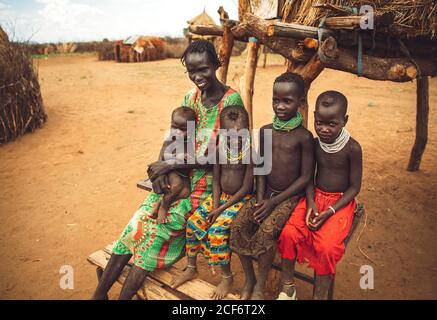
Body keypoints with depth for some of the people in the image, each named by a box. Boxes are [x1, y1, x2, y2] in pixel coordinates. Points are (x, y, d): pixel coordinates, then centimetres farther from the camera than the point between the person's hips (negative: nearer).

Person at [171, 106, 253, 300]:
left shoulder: (250, 153, -19)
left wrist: (222, 209, -17)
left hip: (241, 199, -6)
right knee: (193, 222, -8)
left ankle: (227, 277, 2)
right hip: (221, 195, 6)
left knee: (217, 231, -22)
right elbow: (216, 180, 2)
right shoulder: (220, 150, -4)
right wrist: (215, 205, -10)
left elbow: (246, 188, -18)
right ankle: (191, 268, 14)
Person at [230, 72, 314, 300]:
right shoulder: (265, 131, 3)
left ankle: (260, 285, -2)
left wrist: (274, 202, -14)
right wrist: (260, 198, -7)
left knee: (266, 231, -27)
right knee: (238, 225, -17)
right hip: (266, 192, 4)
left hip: (290, 196, -4)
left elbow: (305, 177, -10)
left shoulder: (304, 137, -11)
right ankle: (249, 279, 5)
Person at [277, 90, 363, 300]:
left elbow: (354, 187, -8)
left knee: (327, 246, -25)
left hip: (340, 202, -3)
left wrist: (329, 212, -18)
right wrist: (310, 203, -12)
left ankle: (320, 295, -3)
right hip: (315, 196, 3)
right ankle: (287, 289, 1)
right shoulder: (315, 144, -3)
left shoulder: (352, 148, -14)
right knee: (289, 233, -18)